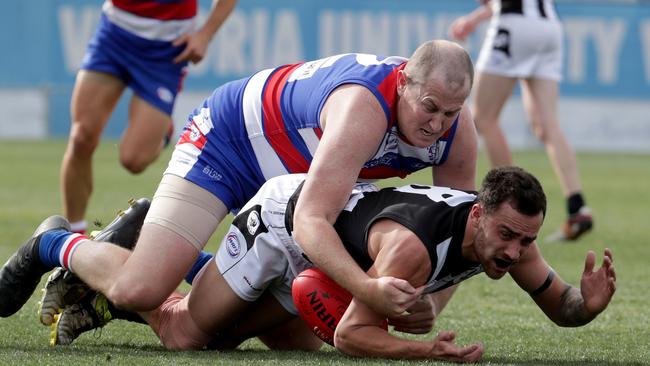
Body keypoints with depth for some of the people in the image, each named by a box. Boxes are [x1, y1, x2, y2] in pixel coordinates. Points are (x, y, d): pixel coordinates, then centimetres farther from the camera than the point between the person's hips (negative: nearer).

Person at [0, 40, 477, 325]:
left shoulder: (457, 127, -18)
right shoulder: (365, 107, -41)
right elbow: (310, 221, -47)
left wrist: (427, 307, -22)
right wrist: (369, 289, -60)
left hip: (289, 174, 8)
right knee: (139, 289, -21)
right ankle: (55, 247, 11)